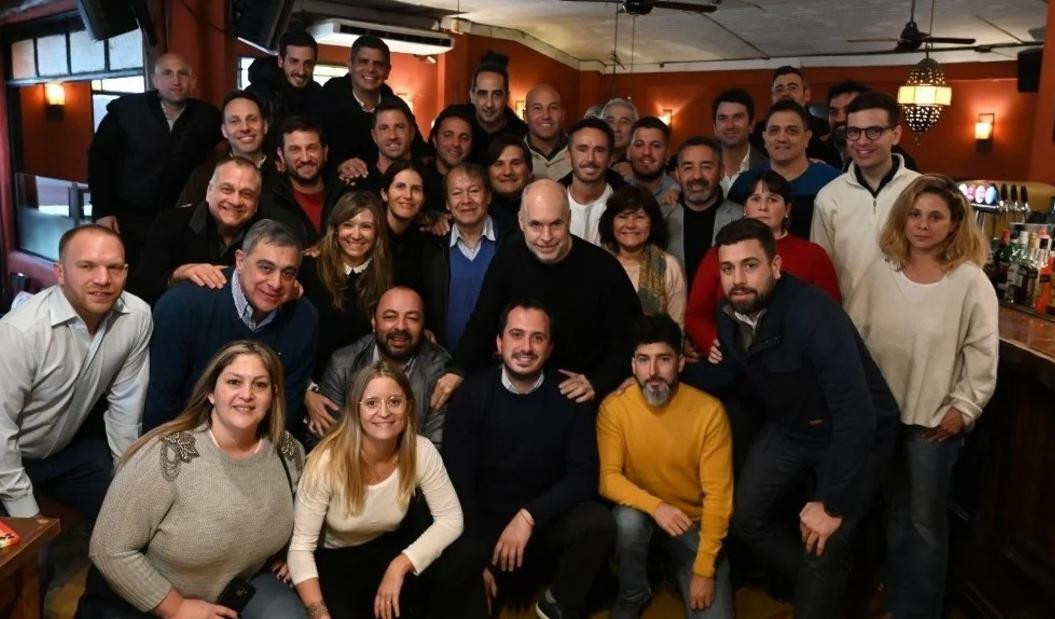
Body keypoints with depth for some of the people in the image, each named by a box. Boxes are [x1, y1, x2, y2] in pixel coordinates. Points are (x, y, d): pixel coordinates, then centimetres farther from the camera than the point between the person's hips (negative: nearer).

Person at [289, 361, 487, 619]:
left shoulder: (421, 452, -18)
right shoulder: (327, 460, -24)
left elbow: (450, 518, -14)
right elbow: (301, 546, -21)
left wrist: (399, 566, -26)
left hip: (392, 549, 2)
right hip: (336, 562, -1)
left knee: (462, 564, -24)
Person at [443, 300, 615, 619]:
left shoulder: (569, 396, -6)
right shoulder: (472, 394, -8)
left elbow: (584, 475, -12)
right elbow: (457, 479, -9)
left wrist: (529, 516, -24)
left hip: (548, 523, 1)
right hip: (486, 527, 0)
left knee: (598, 523, -28)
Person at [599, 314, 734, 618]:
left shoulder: (709, 410, -18)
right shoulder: (614, 407, -14)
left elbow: (718, 493, -16)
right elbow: (608, 478, -16)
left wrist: (704, 568, -18)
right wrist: (655, 506, -34)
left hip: (693, 524, 0)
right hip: (642, 515, 0)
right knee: (629, 519, -34)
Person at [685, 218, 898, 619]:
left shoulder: (813, 316, -35)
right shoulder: (729, 313, -12)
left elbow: (856, 415, -35)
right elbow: (730, 371, 7)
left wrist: (833, 503, -28)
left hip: (856, 436, -6)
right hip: (788, 428, 7)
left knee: (823, 548, -8)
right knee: (743, 516, 8)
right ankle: (822, 582, 32)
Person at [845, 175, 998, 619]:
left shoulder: (971, 282, -13)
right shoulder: (881, 270, -2)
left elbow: (982, 353, -9)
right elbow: (852, 333, 1)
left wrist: (963, 408, -11)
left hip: (935, 419, -4)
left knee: (924, 517, 8)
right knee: (894, 508, 20)